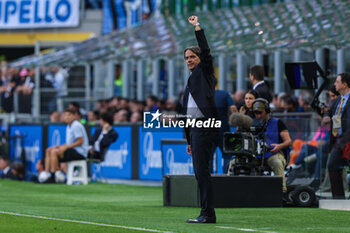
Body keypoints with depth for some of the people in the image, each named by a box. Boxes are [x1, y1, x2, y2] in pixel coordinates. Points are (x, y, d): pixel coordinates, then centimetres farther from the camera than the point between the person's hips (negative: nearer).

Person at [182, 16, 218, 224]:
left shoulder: (205, 72, 2)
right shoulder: (192, 80, 24)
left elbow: (206, 52, -17)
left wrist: (197, 27, -15)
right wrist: (189, 141, 24)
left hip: (204, 126, -9)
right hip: (194, 128, 9)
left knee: (202, 170, -13)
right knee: (200, 172, 8)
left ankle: (207, 214, -14)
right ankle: (207, 214, 10)